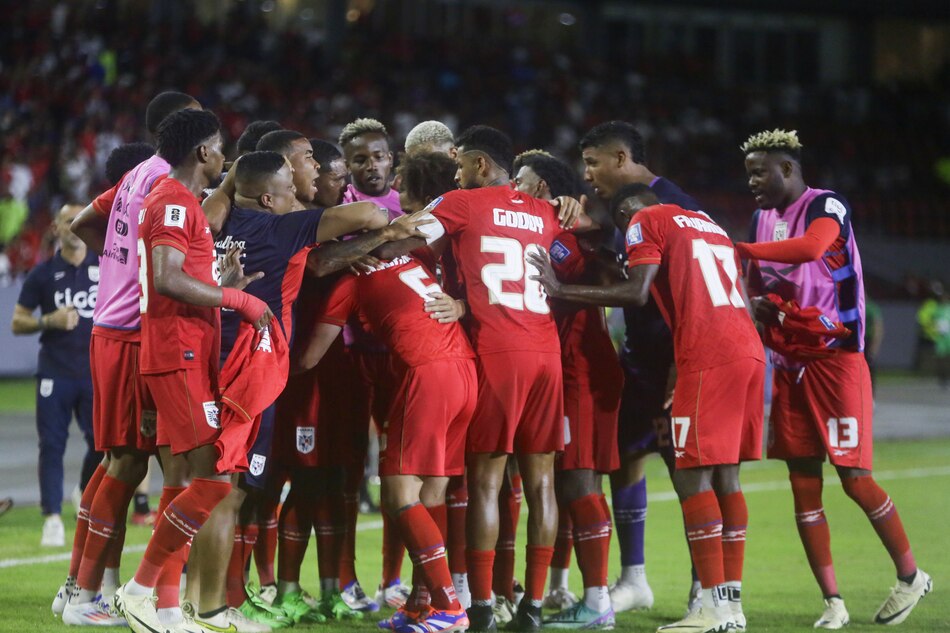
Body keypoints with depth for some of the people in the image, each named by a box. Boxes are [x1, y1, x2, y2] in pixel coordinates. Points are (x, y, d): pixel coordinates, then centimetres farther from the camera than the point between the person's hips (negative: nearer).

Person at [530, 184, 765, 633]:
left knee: (692, 477, -6)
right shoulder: (709, 225, 27)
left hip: (708, 359, -8)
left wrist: (561, 291, -6)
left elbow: (637, 293, -10)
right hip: (749, 352, 8)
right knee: (726, 476, 11)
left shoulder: (646, 222, 4)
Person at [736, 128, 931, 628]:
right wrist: (757, 305, -4)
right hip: (790, 366, 7)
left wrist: (740, 249, -30)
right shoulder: (764, 218, 12)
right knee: (803, 483, 2)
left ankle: (910, 576, 14)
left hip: (836, 362, -7)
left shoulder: (826, 207, -12)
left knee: (854, 478, -6)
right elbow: (755, 287, 19)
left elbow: (811, 248, -34)